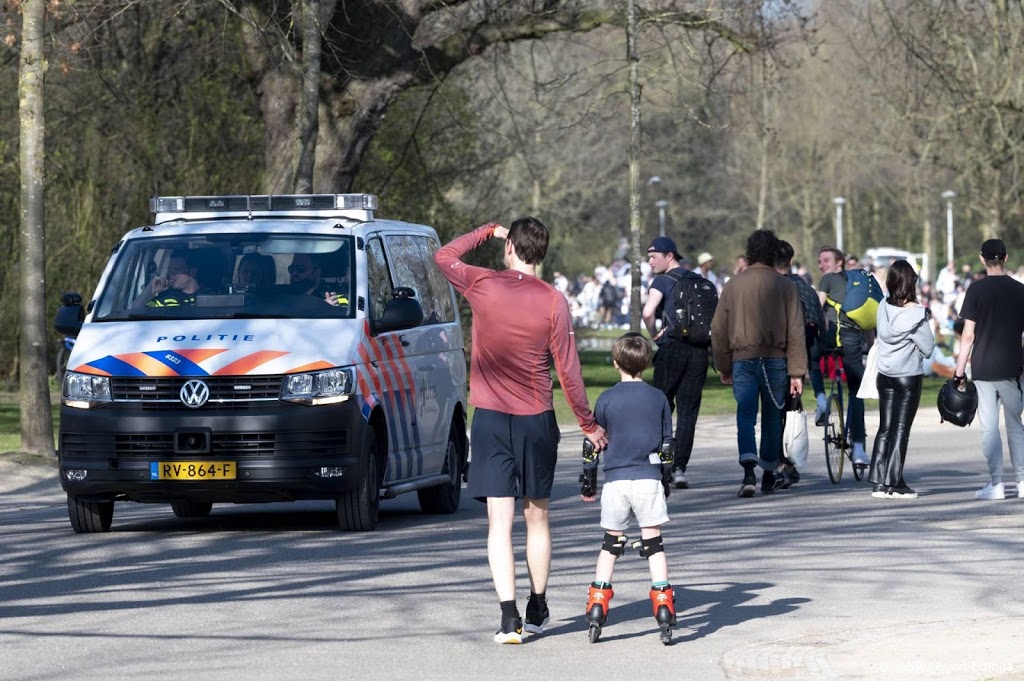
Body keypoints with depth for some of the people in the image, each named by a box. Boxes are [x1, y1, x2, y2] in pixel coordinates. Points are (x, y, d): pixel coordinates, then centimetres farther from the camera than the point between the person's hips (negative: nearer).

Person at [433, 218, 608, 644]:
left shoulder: (482, 285, -6)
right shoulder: (553, 301, -7)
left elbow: (443, 256, 14)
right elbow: (567, 370, -4)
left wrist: (487, 231, 21)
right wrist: (588, 424, 6)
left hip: (490, 419, -1)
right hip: (537, 420, 1)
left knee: (500, 522, -2)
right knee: (537, 518, 15)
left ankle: (509, 617, -13)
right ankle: (537, 611, 24)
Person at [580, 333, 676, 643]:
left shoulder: (606, 399, 2)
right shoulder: (658, 398, 5)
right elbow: (667, 443, 11)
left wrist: (589, 484, 16)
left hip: (615, 480, 0)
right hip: (648, 478, 0)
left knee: (611, 543, 10)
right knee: (653, 542, 3)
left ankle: (597, 605, 6)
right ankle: (662, 600, -6)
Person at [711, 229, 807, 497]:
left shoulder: (734, 284, 3)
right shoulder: (785, 286, -1)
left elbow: (719, 329, 7)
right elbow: (795, 330, -4)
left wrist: (724, 367, 16)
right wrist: (797, 372, -1)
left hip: (742, 359, 0)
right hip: (775, 360, 0)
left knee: (745, 415, -4)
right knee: (772, 418, 13)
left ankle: (749, 472, -25)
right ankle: (768, 477, 22)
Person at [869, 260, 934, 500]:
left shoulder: (883, 308, -3)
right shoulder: (916, 314, -17)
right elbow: (928, 348, -11)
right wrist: (926, 324, 4)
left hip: (884, 376, 5)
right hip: (909, 377, -5)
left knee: (885, 428, 10)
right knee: (901, 429, 0)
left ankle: (879, 482, 9)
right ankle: (894, 484, -2)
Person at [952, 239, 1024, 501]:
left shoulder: (977, 290, -5)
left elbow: (968, 335, -7)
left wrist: (960, 370, -1)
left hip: (983, 368, -2)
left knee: (989, 428, 1)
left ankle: (996, 484, -2)